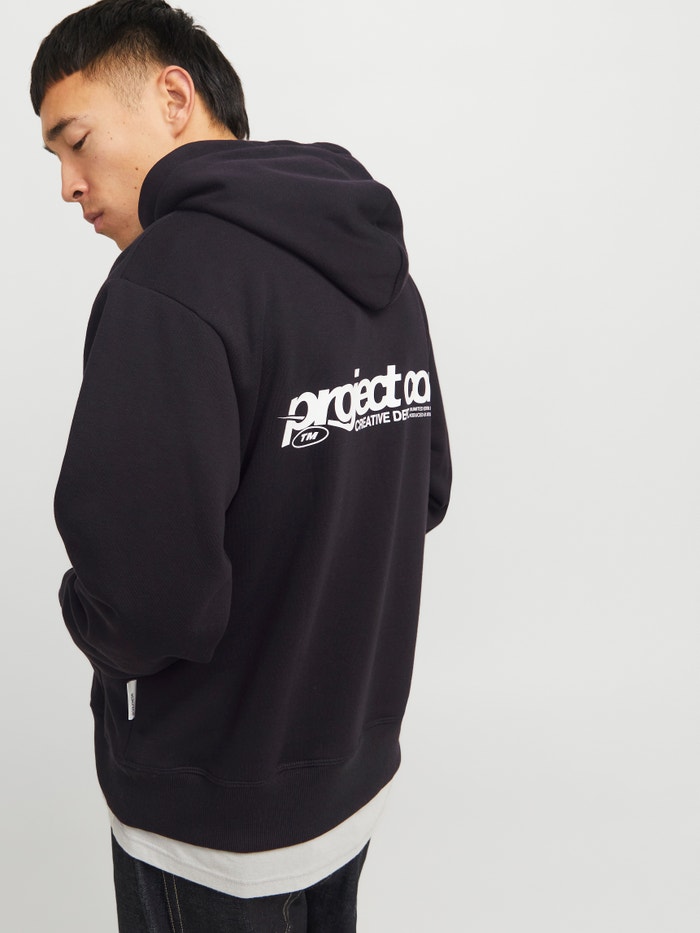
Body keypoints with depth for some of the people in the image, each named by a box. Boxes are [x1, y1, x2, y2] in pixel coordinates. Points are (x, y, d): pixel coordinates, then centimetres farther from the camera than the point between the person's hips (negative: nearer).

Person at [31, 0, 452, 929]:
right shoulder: (379, 263, 1)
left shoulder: (170, 279, -26)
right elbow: (423, 494, 9)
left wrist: (84, 611, -9)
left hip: (215, 826, -7)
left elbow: (143, 608, -31)